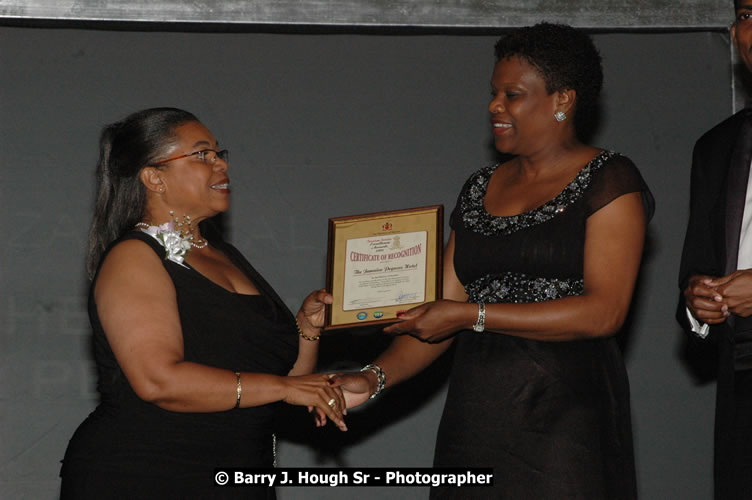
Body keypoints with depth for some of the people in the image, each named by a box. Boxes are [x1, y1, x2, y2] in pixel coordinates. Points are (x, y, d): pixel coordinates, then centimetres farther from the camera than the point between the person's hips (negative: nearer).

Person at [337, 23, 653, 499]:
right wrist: (375, 377, -6)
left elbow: (604, 312, -14)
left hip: (566, 420, -5)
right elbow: (440, 312, 11)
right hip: (475, 419, 5)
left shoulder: (609, 181, -3)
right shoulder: (480, 189, 15)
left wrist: (472, 314, -13)